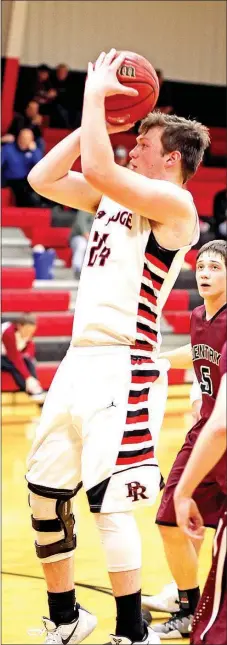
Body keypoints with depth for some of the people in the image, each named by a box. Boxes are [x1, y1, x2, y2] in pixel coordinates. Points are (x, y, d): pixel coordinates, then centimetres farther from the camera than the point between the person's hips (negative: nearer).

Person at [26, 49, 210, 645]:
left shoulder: (174, 204, -9)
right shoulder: (114, 197, 17)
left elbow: (97, 170, -23)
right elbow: (43, 179, 13)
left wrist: (95, 94, -11)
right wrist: (95, 114, 9)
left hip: (121, 366, -9)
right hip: (81, 358, 9)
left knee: (109, 501, -11)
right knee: (44, 491, 12)